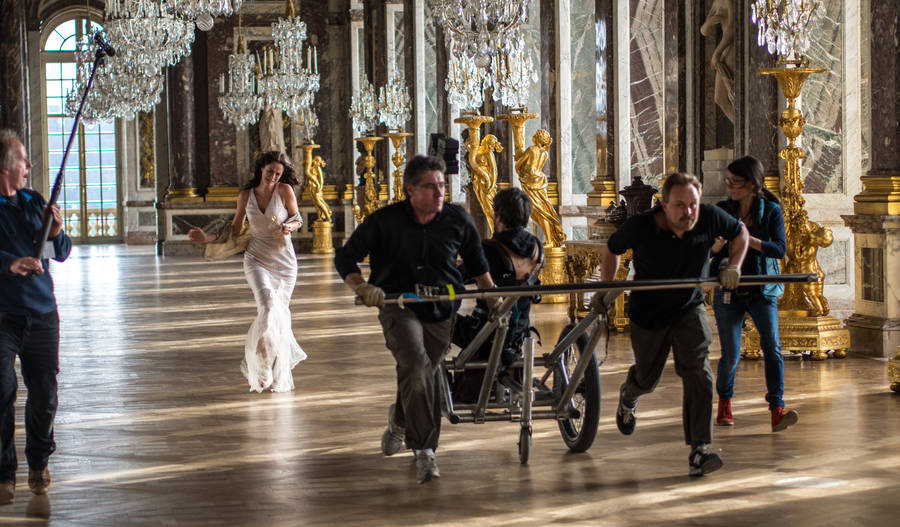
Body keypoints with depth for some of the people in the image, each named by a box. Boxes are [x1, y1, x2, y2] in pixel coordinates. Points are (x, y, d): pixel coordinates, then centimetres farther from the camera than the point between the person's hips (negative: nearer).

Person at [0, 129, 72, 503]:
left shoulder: (34, 202, 10)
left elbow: (62, 255, 13)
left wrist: (56, 233, -8)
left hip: (41, 314, 5)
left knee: (45, 393, 5)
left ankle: (39, 464, 25)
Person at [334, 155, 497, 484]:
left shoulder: (458, 220, -1)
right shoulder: (385, 221, -9)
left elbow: (475, 260, 18)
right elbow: (345, 258, -2)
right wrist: (361, 287, -19)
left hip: (440, 311, 3)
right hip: (398, 307, -3)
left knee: (420, 376, 9)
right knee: (417, 366, -27)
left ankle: (399, 420, 45)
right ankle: (424, 450, -20)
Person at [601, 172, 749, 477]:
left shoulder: (710, 218, -19)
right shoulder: (640, 228, -24)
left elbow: (740, 233, 2)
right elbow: (612, 249, -3)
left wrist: (733, 267, -12)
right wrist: (607, 292, -5)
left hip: (689, 310, 1)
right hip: (648, 313, -1)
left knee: (698, 374, -18)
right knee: (648, 378, 17)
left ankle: (699, 452, -17)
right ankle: (628, 397, 56)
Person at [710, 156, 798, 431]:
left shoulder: (771, 211, -2)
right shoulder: (722, 210, 3)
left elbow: (779, 249, -14)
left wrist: (746, 238, -27)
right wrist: (718, 244, -21)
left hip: (761, 290, -1)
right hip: (728, 291, 1)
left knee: (772, 347, -15)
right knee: (731, 354, -1)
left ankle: (777, 410, -17)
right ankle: (724, 403, 26)